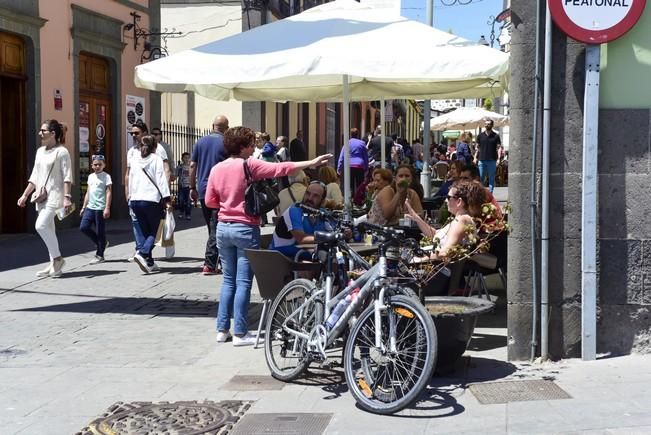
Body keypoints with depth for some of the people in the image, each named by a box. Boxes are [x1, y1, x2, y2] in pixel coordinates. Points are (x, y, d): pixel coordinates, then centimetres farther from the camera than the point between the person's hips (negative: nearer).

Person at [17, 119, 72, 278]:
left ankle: (57, 258, -8)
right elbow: (34, 177, 20)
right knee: (48, 230, 8)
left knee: (41, 225, -20)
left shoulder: (61, 152, -8)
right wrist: (25, 195, 17)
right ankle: (54, 264, 12)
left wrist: (67, 197, -21)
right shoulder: (40, 151, 14)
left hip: (54, 195, -8)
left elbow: (67, 177, -13)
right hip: (41, 196, 8)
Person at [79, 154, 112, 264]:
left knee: (100, 231, -1)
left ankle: (99, 256, 6)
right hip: (90, 207, 7)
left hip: (100, 208, -7)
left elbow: (109, 192, -11)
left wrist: (107, 208, -18)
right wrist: (84, 207, 18)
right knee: (83, 227, -3)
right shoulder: (90, 176, 16)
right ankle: (101, 243, 16)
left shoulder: (106, 176, -5)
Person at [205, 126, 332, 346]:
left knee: (228, 280, 15)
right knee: (243, 282, -1)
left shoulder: (217, 169, 4)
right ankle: (240, 333, 1)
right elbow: (281, 169, -17)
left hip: (223, 227, 6)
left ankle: (222, 329, 16)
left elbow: (210, 200, 8)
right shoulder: (249, 165, -12)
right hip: (245, 229, -6)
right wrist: (311, 163, -15)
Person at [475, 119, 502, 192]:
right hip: (482, 160, 1)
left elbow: (499, 147, 1)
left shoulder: (496, 136, 2)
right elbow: (477, 147, 12)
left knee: (491, 178, 3)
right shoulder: (480, 135, 8)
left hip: (492, 161, -1)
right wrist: (475, 158, 3)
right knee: (480, 178, 3)